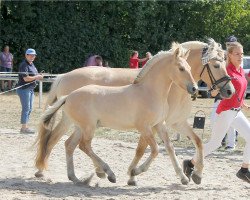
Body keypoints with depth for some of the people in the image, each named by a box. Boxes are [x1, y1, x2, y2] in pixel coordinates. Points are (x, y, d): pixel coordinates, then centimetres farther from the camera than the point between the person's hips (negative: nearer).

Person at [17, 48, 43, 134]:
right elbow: (26, 78, -23)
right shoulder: (24, 65, -15)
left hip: (31, 89, 10)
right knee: (26, 108, -7)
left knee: (29, 108, 12)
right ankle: (24, 128, -3)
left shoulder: (32, 64, 15)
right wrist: (37, 77, -14)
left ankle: (25, 127, 19)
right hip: (24, 89, -10)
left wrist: (38, 77, 5)